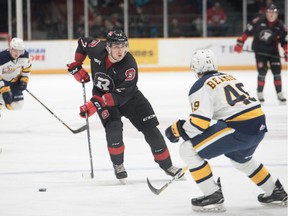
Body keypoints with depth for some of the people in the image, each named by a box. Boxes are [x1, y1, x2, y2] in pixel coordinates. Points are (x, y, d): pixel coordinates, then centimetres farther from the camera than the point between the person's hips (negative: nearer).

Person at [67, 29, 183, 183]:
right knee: (113, 128, -24)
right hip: (102, 94, 1)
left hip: (128, 96, -1)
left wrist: (95, 104, -42)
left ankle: (166, 165, 11)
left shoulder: (129, 66, -32)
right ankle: (118, 165, -2)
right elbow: (82, 43, 1)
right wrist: (76, 66, -4)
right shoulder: (97, 48, -23)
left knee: (150, 128, -5)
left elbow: (120, 96, -34)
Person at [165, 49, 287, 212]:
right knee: (240, 158, 39)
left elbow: (200, 122, -14)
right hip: (259, 125, 9)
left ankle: (213, 197, -4)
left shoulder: (201, 86, -2)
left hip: (239, 129, -9)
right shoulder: (229, 77, 23)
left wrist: (178, 129, 1)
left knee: (188, 150, -2)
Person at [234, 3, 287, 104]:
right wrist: (240, 43, -7)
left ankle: (279, 93, 12)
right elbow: (247, 32, -7)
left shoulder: (280, 26, -6)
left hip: (273, 51, 3)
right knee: (262, 72, -8)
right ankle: (260, 93, 8)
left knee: (277, 72, 0)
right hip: (260, 50, -3)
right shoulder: (258, 22, -15)